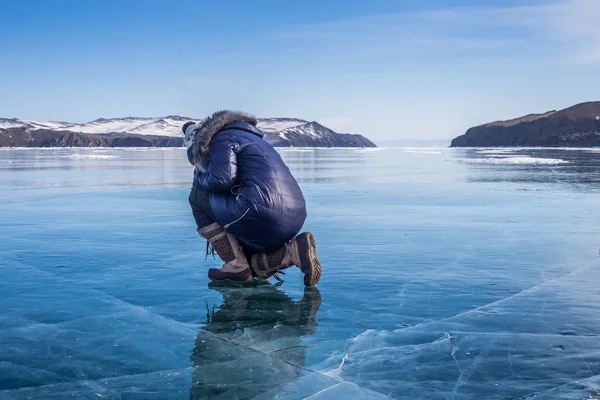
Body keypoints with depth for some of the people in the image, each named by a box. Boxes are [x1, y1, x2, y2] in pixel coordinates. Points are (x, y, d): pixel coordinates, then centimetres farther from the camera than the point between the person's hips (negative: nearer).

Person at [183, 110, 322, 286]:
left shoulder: (223, 139, 4)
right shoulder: (250, 139, 32)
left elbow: (221, 181, -11)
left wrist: (199, 177, 9)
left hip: (264, 213, -9)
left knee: (198, 197, 10)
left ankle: (235, 266, 1)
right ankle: (293, 251, 1)